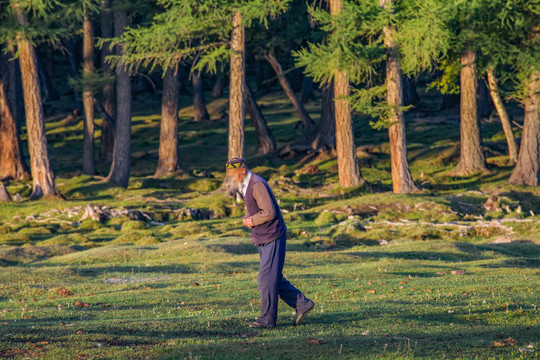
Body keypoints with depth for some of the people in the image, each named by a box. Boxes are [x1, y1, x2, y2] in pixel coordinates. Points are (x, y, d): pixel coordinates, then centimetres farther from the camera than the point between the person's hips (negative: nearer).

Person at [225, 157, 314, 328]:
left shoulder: (257, 185, -18)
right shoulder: (246, 185, 13)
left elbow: (269, 213, -25)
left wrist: (253, 220, -10)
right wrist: (247, 219, 3)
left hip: (272, 238, -10)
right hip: (263, 240, 10)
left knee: (266, 278, -7)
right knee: (274, 278, 11)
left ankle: (267, 318, -2)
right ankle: (302, 303, 17)